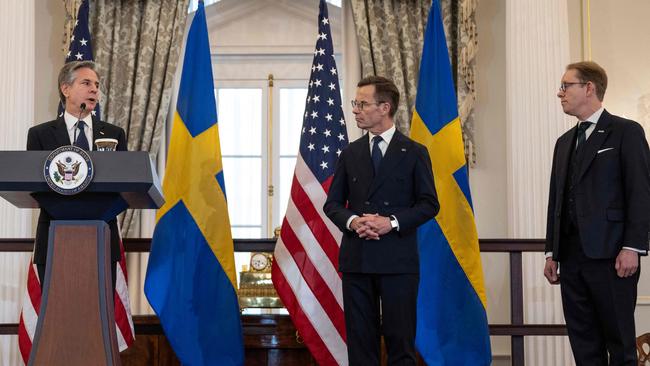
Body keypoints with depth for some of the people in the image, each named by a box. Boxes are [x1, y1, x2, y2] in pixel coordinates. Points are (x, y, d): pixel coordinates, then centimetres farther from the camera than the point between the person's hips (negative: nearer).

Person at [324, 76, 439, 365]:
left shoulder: (414, 153, 3)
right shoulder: (350, 153, 11)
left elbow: (429, 203, 0)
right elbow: (332, 203, 12)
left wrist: (393, 223, -14)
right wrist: (351, 221, -9)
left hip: (398, 258, -3)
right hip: (356, 257, 3)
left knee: (400, 339, 1)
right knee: (360, 338, 6)